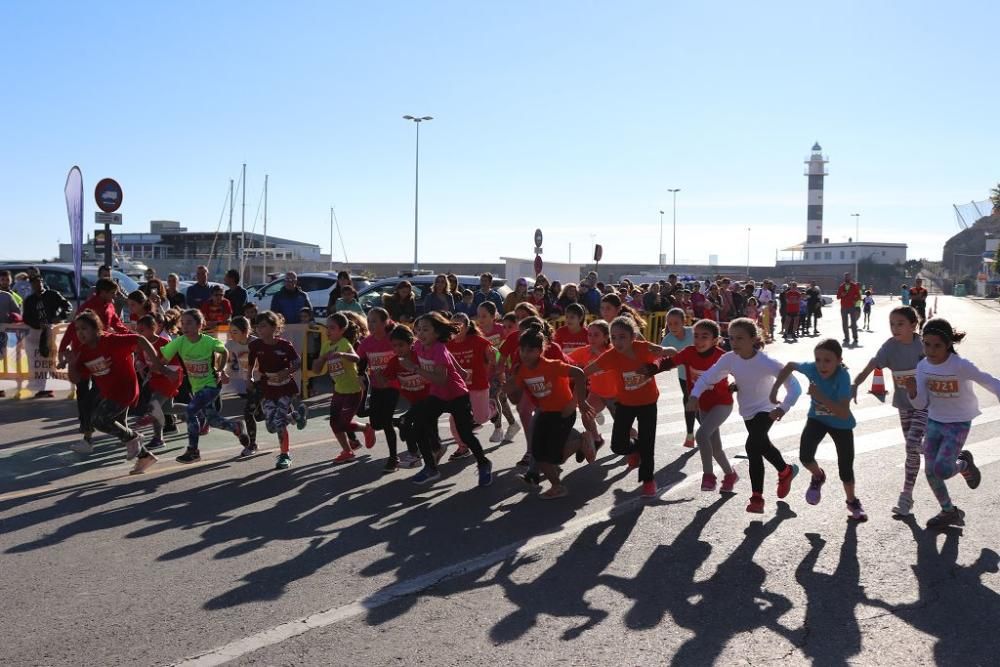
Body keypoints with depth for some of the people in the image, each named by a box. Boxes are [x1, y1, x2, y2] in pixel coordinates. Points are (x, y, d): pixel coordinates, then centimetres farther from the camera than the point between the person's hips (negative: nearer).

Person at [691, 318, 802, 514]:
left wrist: (783, 408, -45)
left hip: (766, 410, -6)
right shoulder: (729, 359, -17)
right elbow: (707, 377, -9)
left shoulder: (767, 363, -30)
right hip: (747, 411, 6)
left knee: (753, 446, -23)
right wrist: (695, 395, -27)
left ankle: (757, 496, -4)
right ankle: (786, 470, 45)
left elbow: (794, 387, -30)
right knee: (761, 445, 19)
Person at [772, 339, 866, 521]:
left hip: (841, 424, -3)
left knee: (845, 467, 3)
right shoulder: (811, 368, -25)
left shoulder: (843, 376, -35)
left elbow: (844, 413, -41)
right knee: (805, 457, -16)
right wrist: (775, 389, -7)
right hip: (817, 418, 3)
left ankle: (852, 502, 31)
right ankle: (818, 476, 20)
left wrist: (820, 397, -48)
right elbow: (790, 365, -2)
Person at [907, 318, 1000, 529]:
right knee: (930, 471, 6)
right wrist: (913, 391, -26)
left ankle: (964, 464, 20)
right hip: (934, 422, 5)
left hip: (958, 424, -5)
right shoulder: (923, 366, -9)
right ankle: (949, 512, 29)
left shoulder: (961, 365, -25)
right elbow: (921, 404, -6)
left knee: (941, 470, -15)